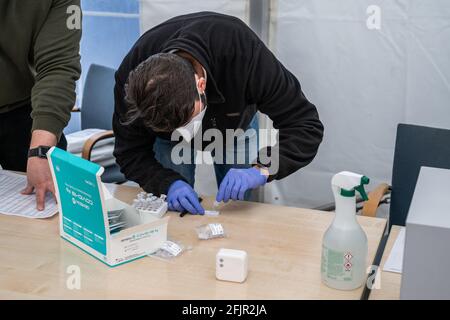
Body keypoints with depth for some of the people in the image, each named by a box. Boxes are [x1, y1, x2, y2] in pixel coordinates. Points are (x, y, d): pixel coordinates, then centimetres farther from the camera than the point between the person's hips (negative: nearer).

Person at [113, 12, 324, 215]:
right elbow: (130, 153, -26)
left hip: (234, 126, 0)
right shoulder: (133, 77, -38)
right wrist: (169, 183, -44)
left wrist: (261, 169, -52)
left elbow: (305, 126, -37)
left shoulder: (242, 50, -43)